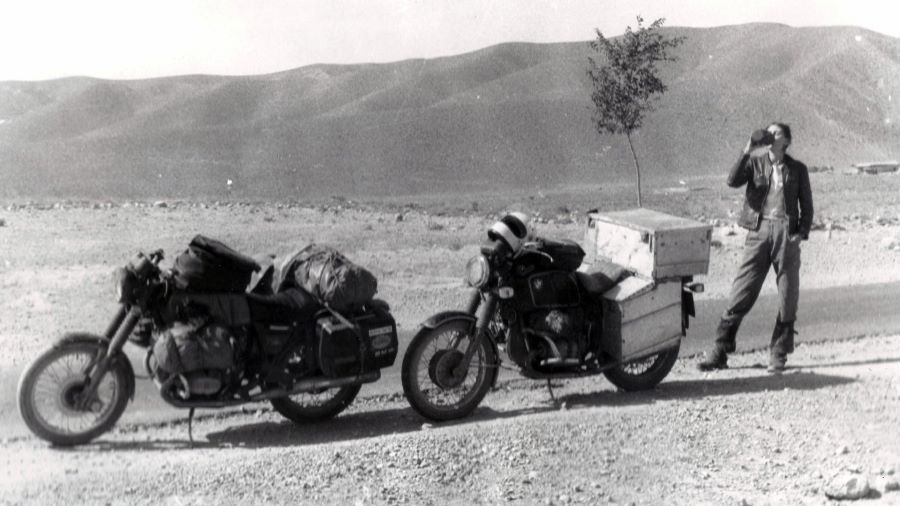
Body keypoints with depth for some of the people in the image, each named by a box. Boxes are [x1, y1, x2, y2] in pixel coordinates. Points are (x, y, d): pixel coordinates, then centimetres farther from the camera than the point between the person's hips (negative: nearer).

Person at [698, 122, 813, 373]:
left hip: (787, 232, 1)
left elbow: (806, 205, 11)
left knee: (788, 298, 3)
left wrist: (801, 233, -2)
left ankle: (778, 355, 15)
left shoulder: (797, 169, 11)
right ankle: (719, 352, 1)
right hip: (759, 230, -1)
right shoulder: (755, 162, 9)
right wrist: (747, 151, -16)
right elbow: (733, 181, -9)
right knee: (741, 293, -4)